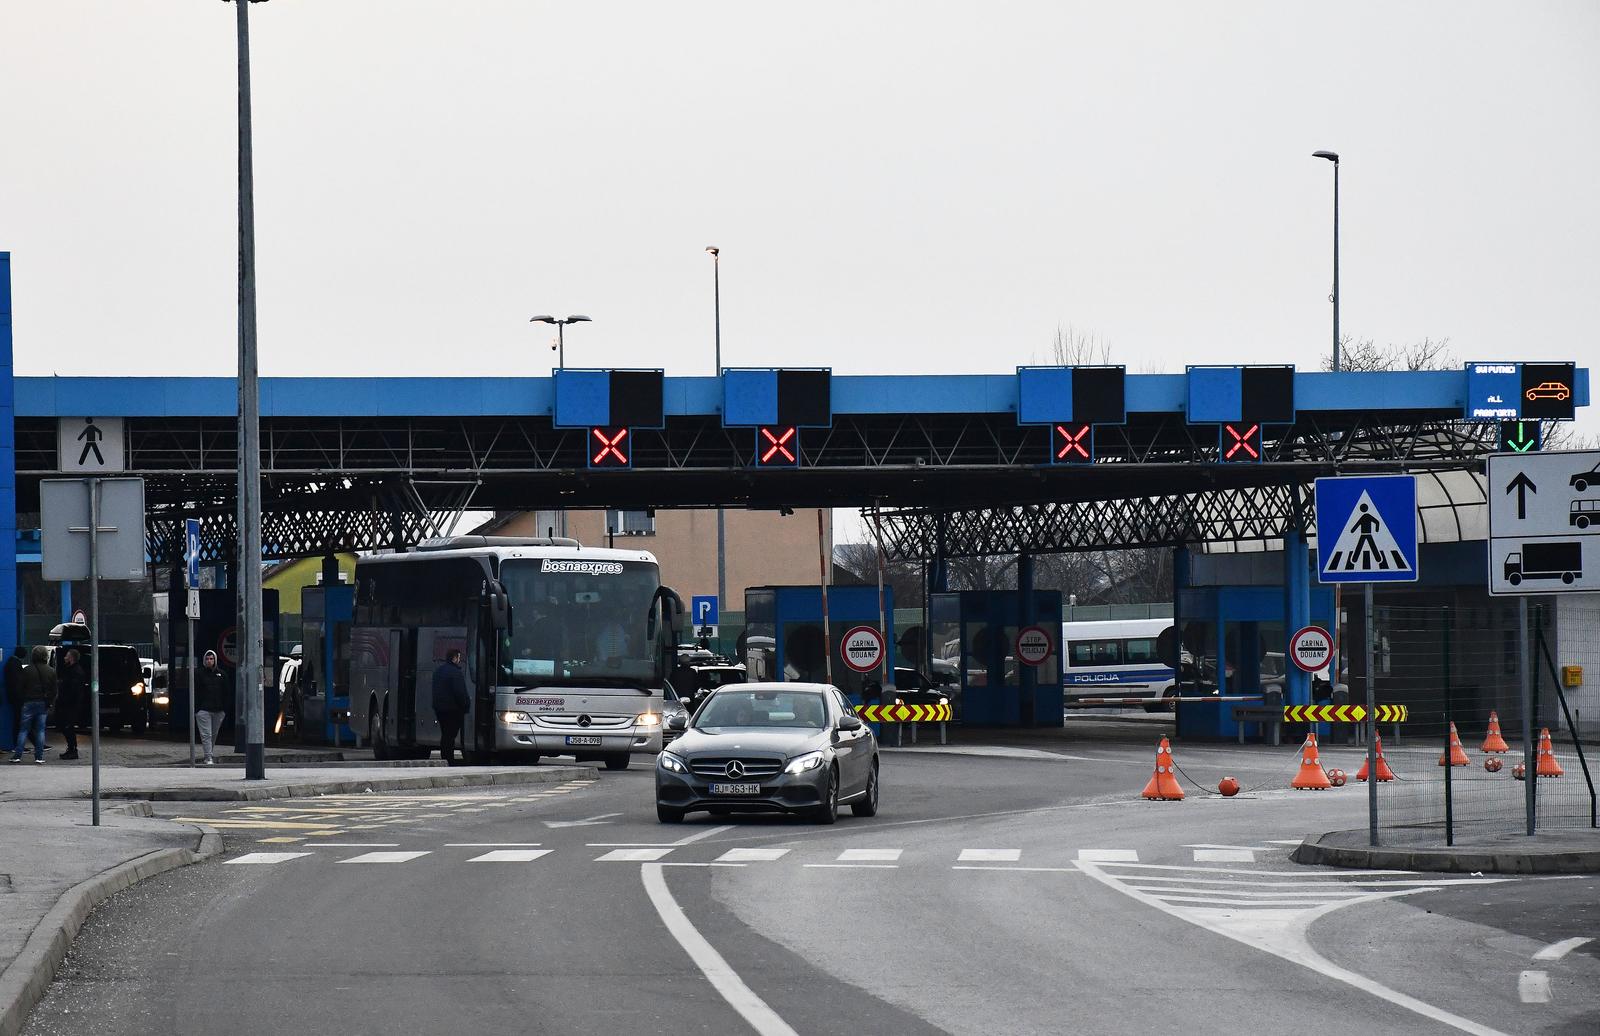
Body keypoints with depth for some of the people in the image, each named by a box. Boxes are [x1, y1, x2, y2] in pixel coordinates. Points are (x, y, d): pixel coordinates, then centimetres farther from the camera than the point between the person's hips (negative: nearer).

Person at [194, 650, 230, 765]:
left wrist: (225, 708, 4)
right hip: (203, 710, -3)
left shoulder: (221, 675, 9)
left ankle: (211, 756, 24)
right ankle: (209, 758, -14)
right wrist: (195, 709, -8)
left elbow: (227, 693, 12)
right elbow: (195, 693, 0)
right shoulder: (199, 674, 1)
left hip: (218, 711, 3)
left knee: (214, 735, 12)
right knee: (206, 735, -10)